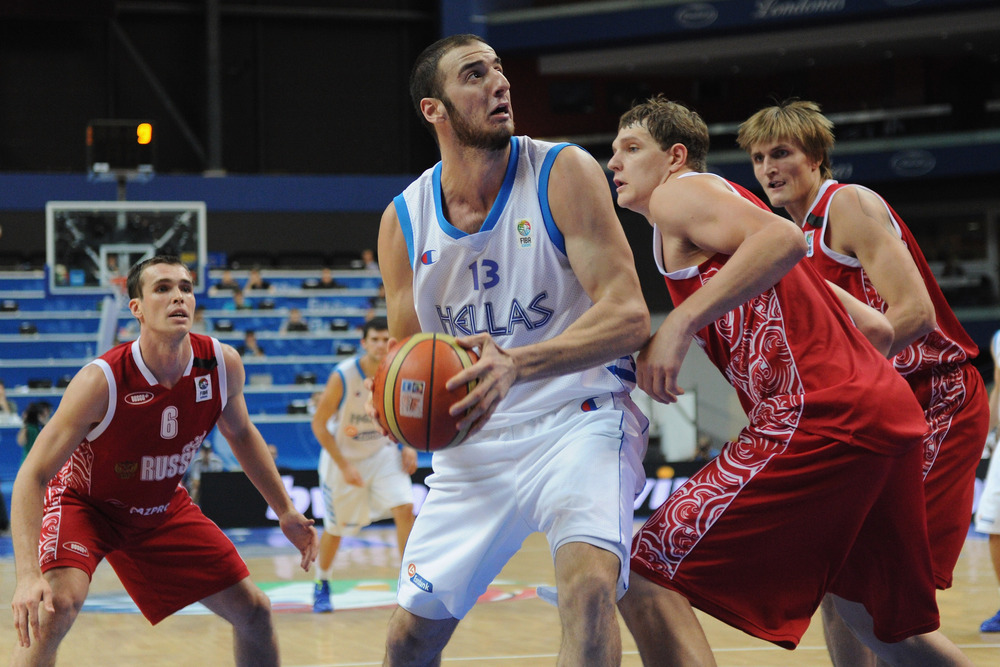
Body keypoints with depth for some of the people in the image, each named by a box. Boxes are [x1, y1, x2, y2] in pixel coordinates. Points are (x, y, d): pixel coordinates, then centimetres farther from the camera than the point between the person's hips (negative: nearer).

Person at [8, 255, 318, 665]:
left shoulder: (222, 365, -19)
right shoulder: (101, 381, -34)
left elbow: (240, 434, 5)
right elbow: (32, 476, -33)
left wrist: (285, 512, 7)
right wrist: (28, 576, -45)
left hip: (161, 508, 5)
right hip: (85, 503, -5)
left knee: (254, 613, 4)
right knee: (56, 604, -33)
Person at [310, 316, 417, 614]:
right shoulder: (342, 377, -25)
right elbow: (319, 424, -17)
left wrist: (407, 446, -9)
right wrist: (345, 467, -20)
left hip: (382, 452, 3)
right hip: (343, 456, -3)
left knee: (405, 509, -16)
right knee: (335, 528, 9)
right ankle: (321, 586, 35)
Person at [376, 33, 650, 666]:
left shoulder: (564, 173, -11)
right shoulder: (403, 219, 1)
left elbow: (629, 316, -19)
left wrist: (515, 364, -34)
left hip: (579, 418, -4)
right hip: (473, 441, 5)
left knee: (588, 583, -32)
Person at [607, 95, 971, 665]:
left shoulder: (679, 193, 6)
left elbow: (785, 239, -17)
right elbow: (877, 328, 28)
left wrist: (680, 322, -20)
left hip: (816, 419, -10)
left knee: (647, 582, -10)